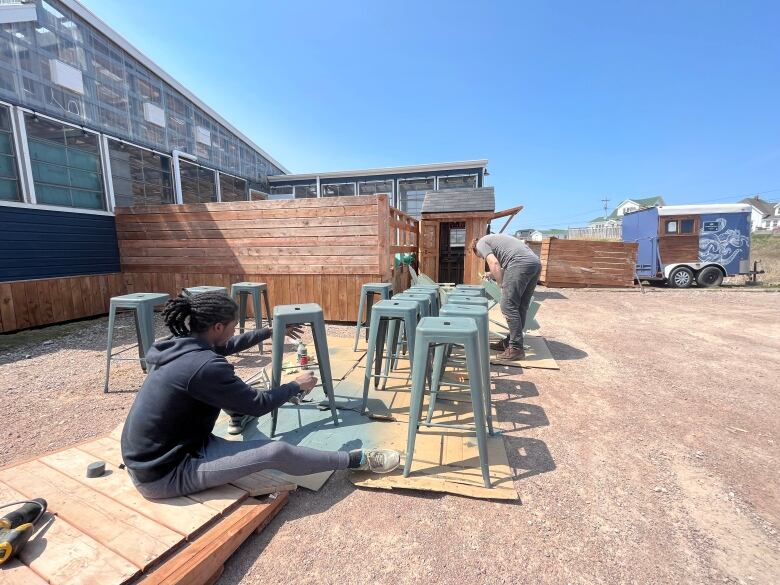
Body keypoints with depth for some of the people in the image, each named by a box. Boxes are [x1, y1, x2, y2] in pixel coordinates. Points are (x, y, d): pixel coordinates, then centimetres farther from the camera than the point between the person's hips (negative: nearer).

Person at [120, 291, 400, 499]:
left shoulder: (180, 343, -2)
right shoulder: (204, 366, -29)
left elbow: (227, 346, 17)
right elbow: (259, 405, -18)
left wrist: (270, 331, 25)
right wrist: (297, 386, -2)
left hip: (152, 455, 9)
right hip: (163, 473, -9)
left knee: (232, 390, 12)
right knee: (276, 452, -18)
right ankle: (358, 460, -6)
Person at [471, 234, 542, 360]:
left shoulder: (481, 243, 12)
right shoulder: (494, 238, 37)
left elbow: (494, 263, -5)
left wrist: (503, 285, 2)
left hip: (521, 263, -9)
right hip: (536, 263, 9)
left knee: (508, 307, -5)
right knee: (521, 307, 12)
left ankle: (516, 348, -4)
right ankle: (509, 342, 22)